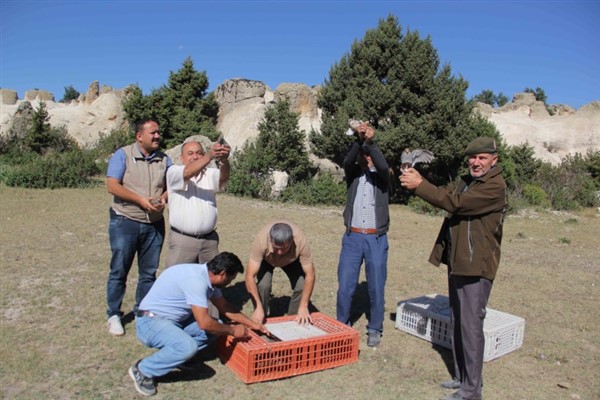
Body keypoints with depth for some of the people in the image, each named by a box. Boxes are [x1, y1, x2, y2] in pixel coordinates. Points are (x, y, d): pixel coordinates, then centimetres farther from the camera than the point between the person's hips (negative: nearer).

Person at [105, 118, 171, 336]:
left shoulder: (164, 159, 7)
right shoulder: (123, 155, -5)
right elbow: (112, 186, -12)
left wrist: (164, 198, -9)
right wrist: (141, 199, -19)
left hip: (154, 224, 4)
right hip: (125, 222, -4)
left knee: (149, 272, 11)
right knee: (119, 271, 3)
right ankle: (114, 315, 18)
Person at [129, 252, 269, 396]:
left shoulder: (208, 276, 1)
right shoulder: (196, 279, -28)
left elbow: (225, 308, 15)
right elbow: (204, 323, -29)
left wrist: (253, 324, 16)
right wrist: (232, 330, -14)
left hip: (174, 319, 9)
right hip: (150, 322, -9)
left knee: (216, 326, -2)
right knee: (188, 346, -33)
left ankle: (174, 354, 8)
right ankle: (142, 370, -10)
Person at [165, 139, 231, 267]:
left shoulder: (210, 174, 5)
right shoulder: (173, 172, -2)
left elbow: (223, 177, -17)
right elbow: (187, 173, -24)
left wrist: (224, 159, -39)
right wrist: (210, 156, -40)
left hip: (210, 239, 3)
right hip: (182, 239, -3)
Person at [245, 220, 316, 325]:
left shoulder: (301, 241, -40)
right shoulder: (261, 240, -42)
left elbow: (309, 275, -31)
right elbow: (250, 276, -40)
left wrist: (303, 307, -33)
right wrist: (258, 308, -45)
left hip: (292, 260, 1)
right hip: (266, 260, -1)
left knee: (302, 286, -18)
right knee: (262, 285, -24)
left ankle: (294, 320, 7)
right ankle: (261, 324, -1)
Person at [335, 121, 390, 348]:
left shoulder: (381, 176, 5)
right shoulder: (353, 173, 8)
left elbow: (383, 166, -19)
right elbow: (347, 161, -15)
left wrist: (370, 142, -29)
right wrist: (358, 140, -30)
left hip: (377, 239, -1)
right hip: (352, 237, 1)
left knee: (376, 288, 5)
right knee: (345, 287, 3)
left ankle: (374, 330, 22)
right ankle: (342, 326, 23)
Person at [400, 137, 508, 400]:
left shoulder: (494, 187, -15)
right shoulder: (466, 181, 14)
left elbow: (453, 202, -22)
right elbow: (445, 193, 4)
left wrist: (419, 185, -20)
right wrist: (419, 182, -14)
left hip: (476, 266, -9)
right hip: (457, 263, 9)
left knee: (471, 326, -2)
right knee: (457, 324, 16)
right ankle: (462, 376, 30)